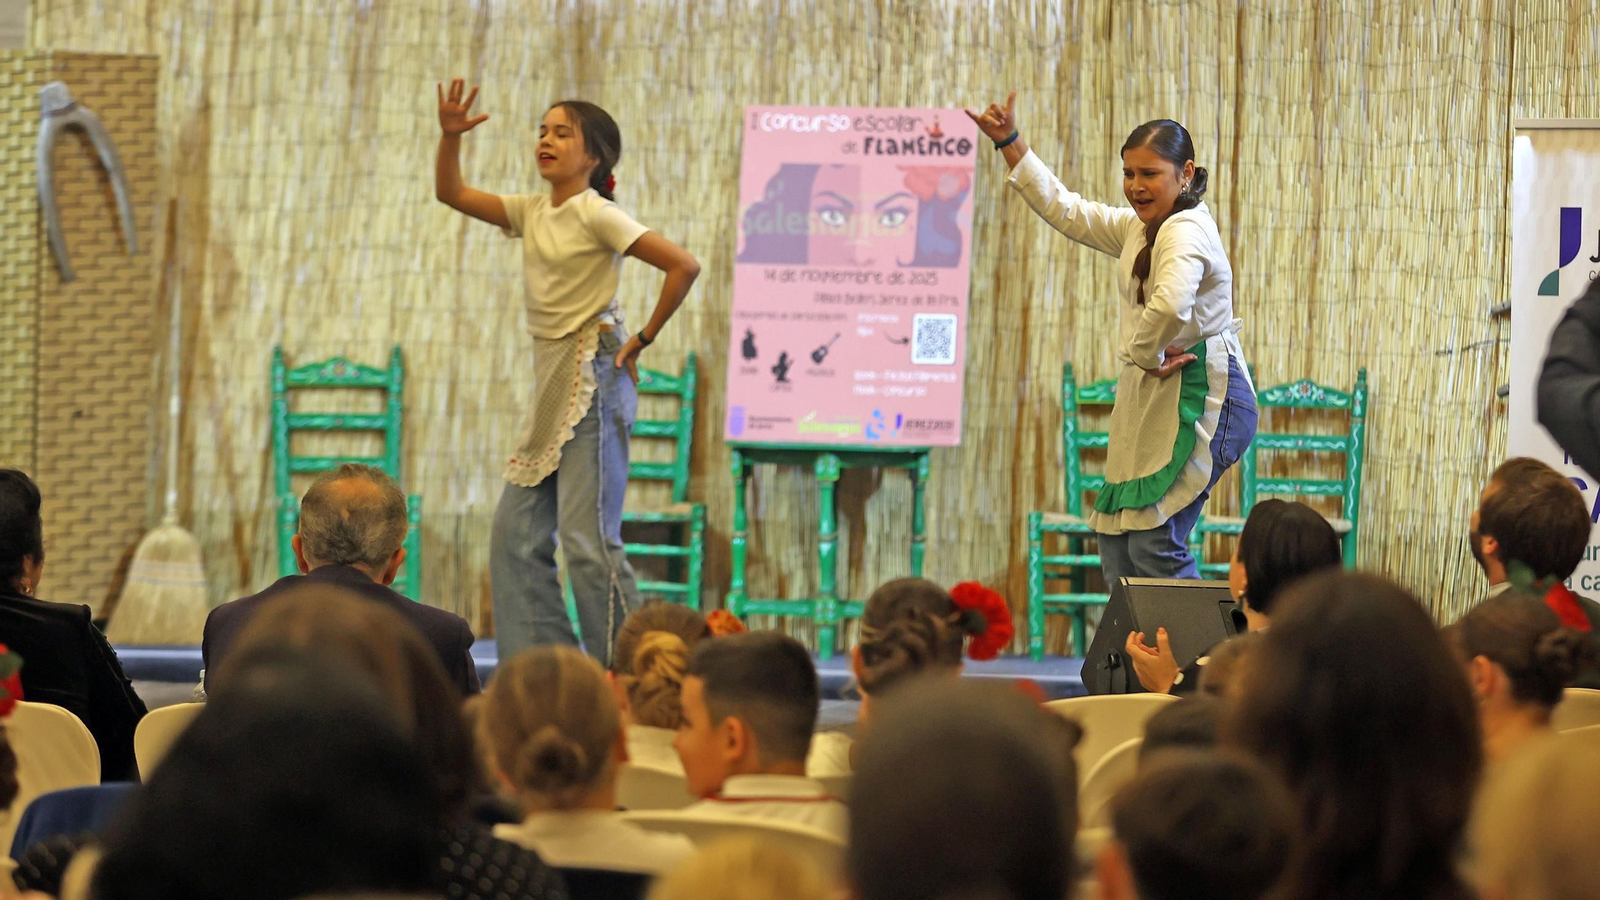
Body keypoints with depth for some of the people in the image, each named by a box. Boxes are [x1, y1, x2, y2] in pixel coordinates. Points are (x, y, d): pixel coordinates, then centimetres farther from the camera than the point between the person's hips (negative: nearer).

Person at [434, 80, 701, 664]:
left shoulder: (596, 214, -10)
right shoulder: (533, 212, 12)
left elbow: (684, 266, -15)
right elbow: (451, 194, 16)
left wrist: (643, 340, -9)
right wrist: (450, 136, -1)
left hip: (592, 380, -8)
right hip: (552, 383, 8)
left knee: (587, 538, -13)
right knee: (516, 531, 4)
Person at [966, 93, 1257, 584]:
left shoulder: (1186, 231, -16)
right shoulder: (1135, 228, 15)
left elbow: (1170, 305, -37)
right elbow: (1063, 208, 27)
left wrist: (1146, 355, -20)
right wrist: (1009, 142, 24)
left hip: (1203, 396, -10)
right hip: (1152, 399, 10)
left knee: (1155, 545, -17)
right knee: (1115, 544, 8)